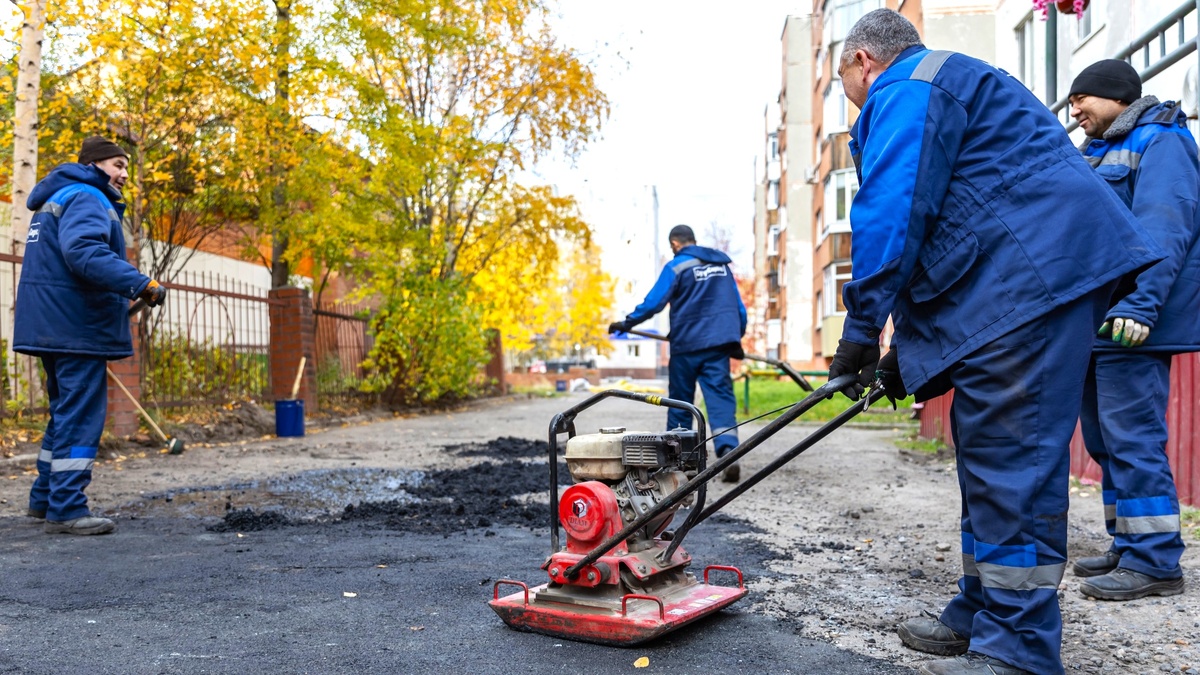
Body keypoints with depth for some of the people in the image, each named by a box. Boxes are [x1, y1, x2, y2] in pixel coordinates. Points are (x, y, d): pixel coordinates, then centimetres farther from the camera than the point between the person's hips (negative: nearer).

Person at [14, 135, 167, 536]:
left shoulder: (57, 199, 23)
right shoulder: (85, 198, -11)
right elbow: (83, 250, -29)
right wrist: (139, 284, -35)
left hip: (52, 324, 11)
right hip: (77, 326, -11)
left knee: (66, 412, 18)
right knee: (80, 416, -8)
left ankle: (45, 498, 26)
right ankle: (66, 510, -6)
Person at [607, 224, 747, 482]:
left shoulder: (676, 266, -4)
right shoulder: (722, 264, 13)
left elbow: (654, 302, -9)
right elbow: (738, 306, 16)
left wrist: (626, 323, 1)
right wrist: (737, 337, 26)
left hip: (687, 344, -3)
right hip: (719, 342, 3)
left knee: (680, 400, 11)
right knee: (721, 397, -4)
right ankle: (728, 452, -23)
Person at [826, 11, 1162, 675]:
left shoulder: (903, 90, -1)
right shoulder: (944, 82, 32)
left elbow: (891, 214, -15)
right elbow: (944, 224, 30)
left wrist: (860, 330, -8)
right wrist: (907, 349, 26)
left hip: (1032, 276, -11)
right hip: (1030, 277, 11)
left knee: (1008, 460, -10)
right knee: (990, 452, 13)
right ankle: (979, 615, 21)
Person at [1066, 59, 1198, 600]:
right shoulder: (1100, 153, 24)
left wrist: (1139, 305, -28)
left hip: (1132, 323, -10)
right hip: (1094, 322, 10)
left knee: (1132, 439, -9)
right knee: (1105, 441, 12)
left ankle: (1154, 562, -2)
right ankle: (1128, 549, 22)